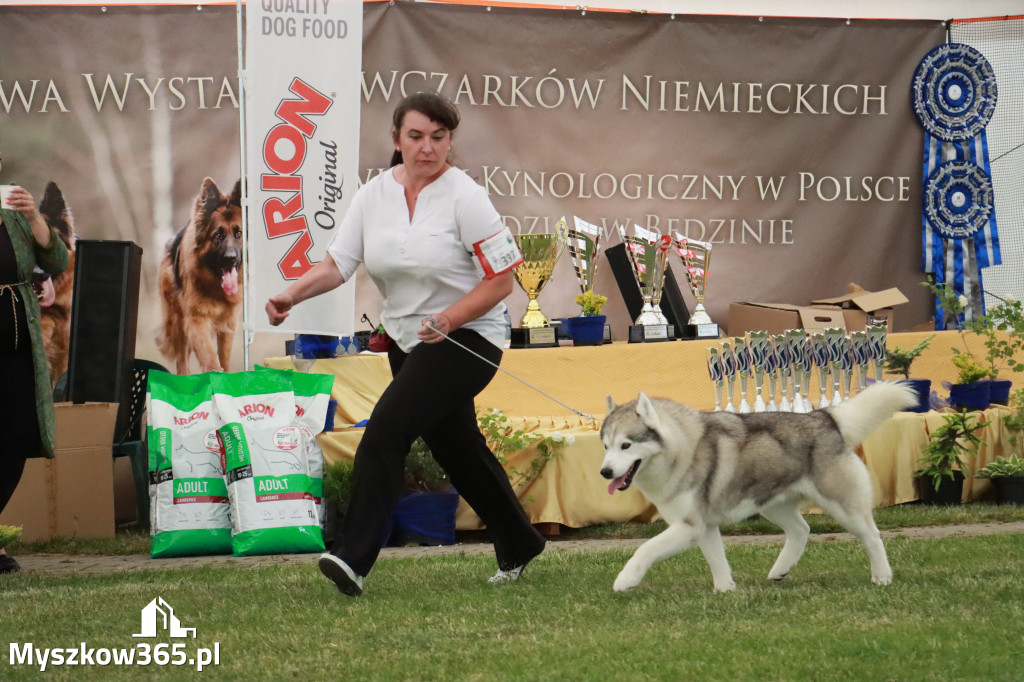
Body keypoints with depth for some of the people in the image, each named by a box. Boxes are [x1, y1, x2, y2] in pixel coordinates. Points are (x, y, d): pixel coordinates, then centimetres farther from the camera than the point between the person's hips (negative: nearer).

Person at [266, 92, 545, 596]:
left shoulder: (464, 196, -15)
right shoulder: (374, 194, 1)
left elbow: (502, 279, -14)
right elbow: (338, 262, -4)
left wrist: (448, 318, -27)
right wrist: (291, 295, -22)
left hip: (466, 339, -7)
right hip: (405, 339, 7)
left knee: (384, 431, -22)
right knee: (456, 448, 18)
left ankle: (353, 557, -23)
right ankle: (518, 545, 37)